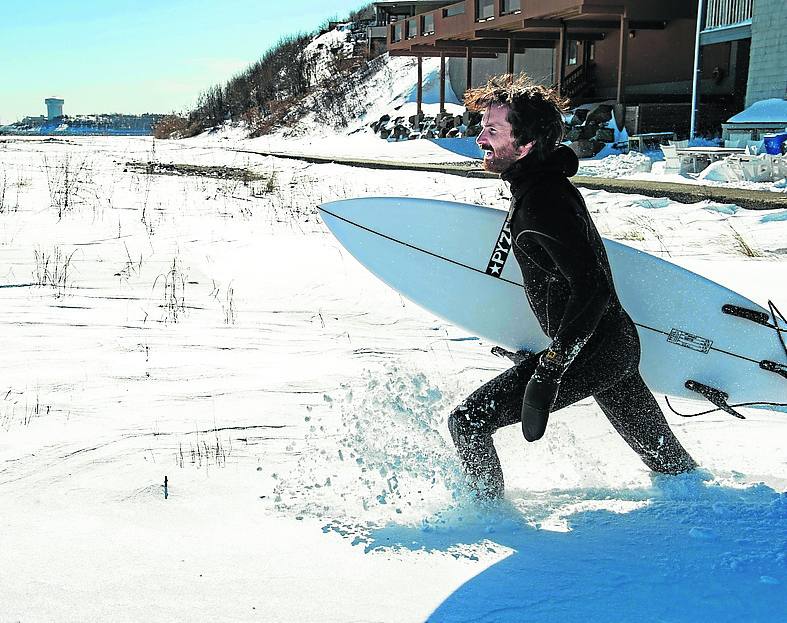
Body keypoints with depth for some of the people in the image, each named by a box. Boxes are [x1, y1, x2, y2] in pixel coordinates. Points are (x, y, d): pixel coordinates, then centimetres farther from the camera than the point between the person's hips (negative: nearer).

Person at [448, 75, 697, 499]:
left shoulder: (543, 200, -21)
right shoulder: (544, 182, 10)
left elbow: (593, 288, -29)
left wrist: (549, 371, -30)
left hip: (590, 353, -10)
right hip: (618, 344, 10)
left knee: (467, 422, -8)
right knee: (665, 456, 25)